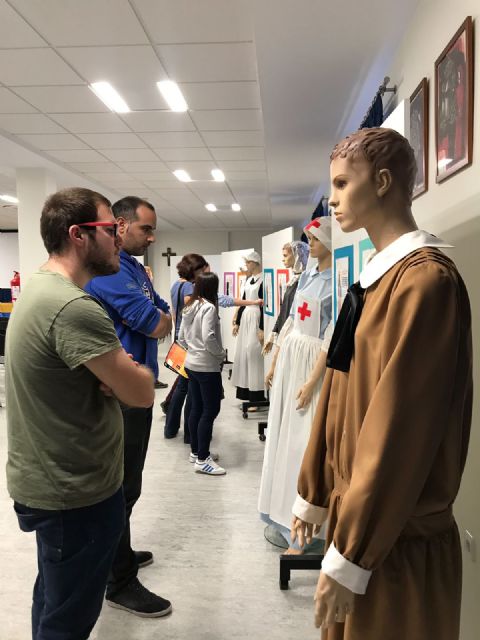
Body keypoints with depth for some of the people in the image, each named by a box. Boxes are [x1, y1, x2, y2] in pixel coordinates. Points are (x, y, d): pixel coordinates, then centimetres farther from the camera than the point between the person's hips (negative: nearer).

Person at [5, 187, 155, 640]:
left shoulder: (39, 289, 6)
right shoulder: (74, 307, -28)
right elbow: (142, 392, -24)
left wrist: (114, 372, -11)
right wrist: (133, 370, -2)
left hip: (46, 480, 10)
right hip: (76, 493, -10)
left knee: (53, 599, 28)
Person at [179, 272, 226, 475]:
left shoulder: (189, 307, 9)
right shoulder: (209, 307, -16)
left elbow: (181, 338, 13)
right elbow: (208, 338, -25)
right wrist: (221, 354, -10)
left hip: (191, 364, 8)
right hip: (208, 367, -8)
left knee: (196, 408, 15)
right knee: (210, 411, -1)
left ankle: (196, 451, 25)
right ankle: (202, 459, 3)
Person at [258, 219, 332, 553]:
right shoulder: (307, 276, 10)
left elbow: (332, 335, -17)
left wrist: (312, 381, -18)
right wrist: (276, 360, 15)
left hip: (313, 362, -8)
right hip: (290, 356, 8)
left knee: (303, 441, -1)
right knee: (283, 434, 13)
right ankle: (283, 514, 29)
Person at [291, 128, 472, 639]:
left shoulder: (425, 278, -20)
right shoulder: (375, 277, 8)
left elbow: (400, 425, -24)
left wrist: (350, 556, -18)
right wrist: (315, 495, 15)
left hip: (395, 536, -8)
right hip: (356, 510, 8)